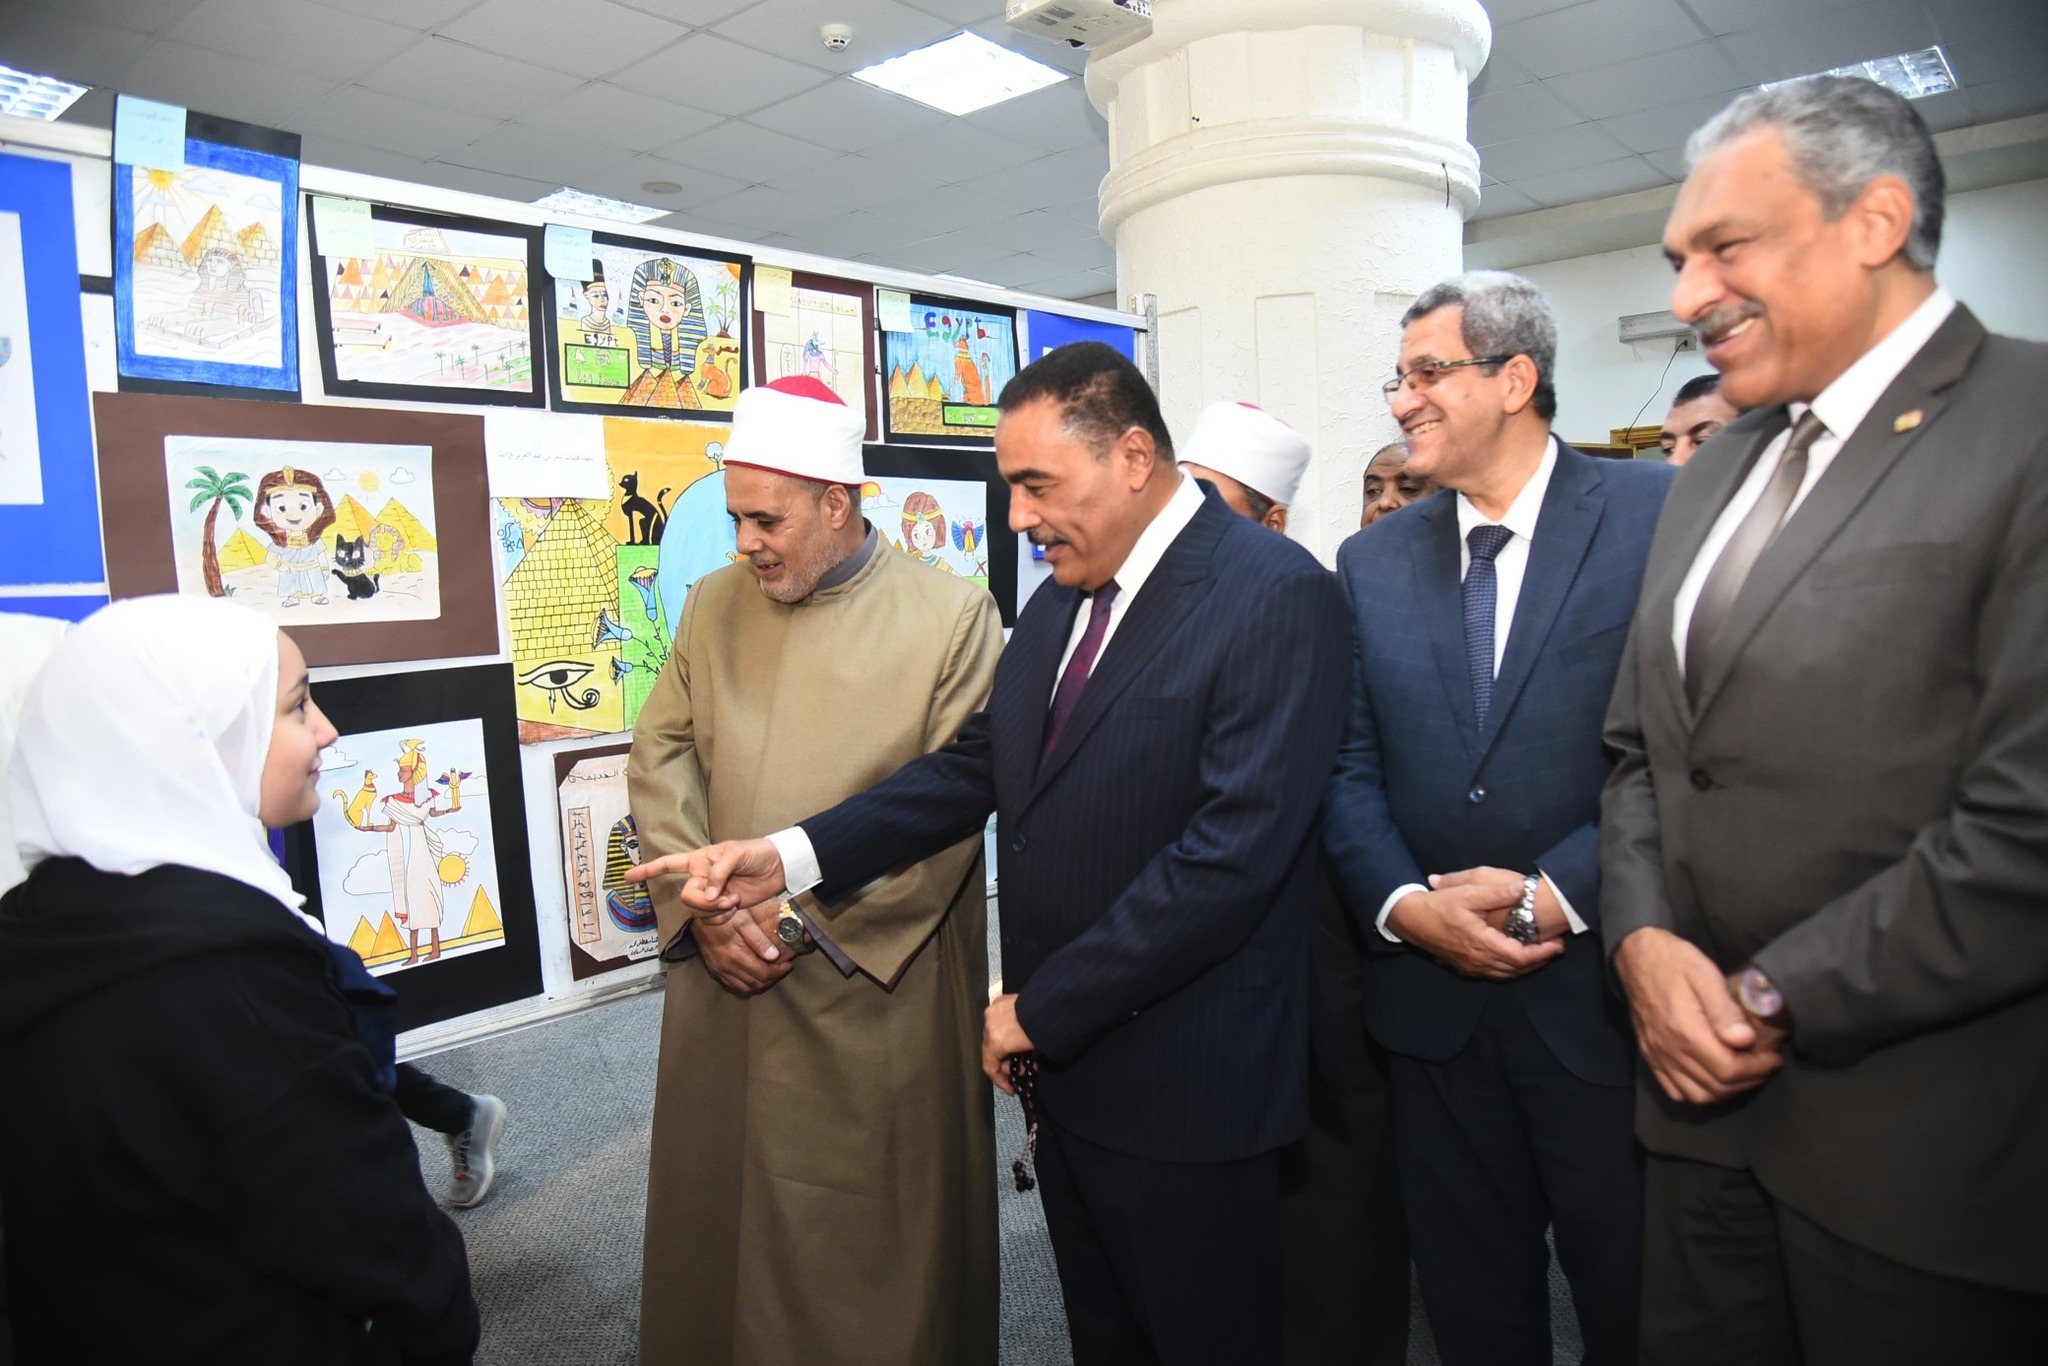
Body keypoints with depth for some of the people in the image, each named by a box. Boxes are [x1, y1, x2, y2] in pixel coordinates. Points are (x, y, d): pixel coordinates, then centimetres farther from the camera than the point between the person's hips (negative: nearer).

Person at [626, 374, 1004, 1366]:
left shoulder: (954, 615, -8)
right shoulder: (713, 604, 7)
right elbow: (659, 757, 5)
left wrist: (808, 918, -12)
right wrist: (703, 907, -8)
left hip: (878, 989, -4)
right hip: (723, 984, 4)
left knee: (878, 1228, 10)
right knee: (719, 1204, 18)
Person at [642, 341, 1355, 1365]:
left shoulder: (1274, 597, -19)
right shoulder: (1062, 595, 7)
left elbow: (1233, 854, -25)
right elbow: (975, 764, 6)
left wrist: (1044, 1007, -17)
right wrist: (791, 856, -6)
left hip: (1184, 1085, -7)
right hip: (1061, 1060, 7)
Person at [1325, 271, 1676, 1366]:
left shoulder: (1660, 514, -6)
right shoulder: (1372, 562, 7)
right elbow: (1349, 764, 5)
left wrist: (1560, 894, -18)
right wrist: (1402, 903, -10)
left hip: (1603, 992, -3)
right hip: (1433, 996, 4)